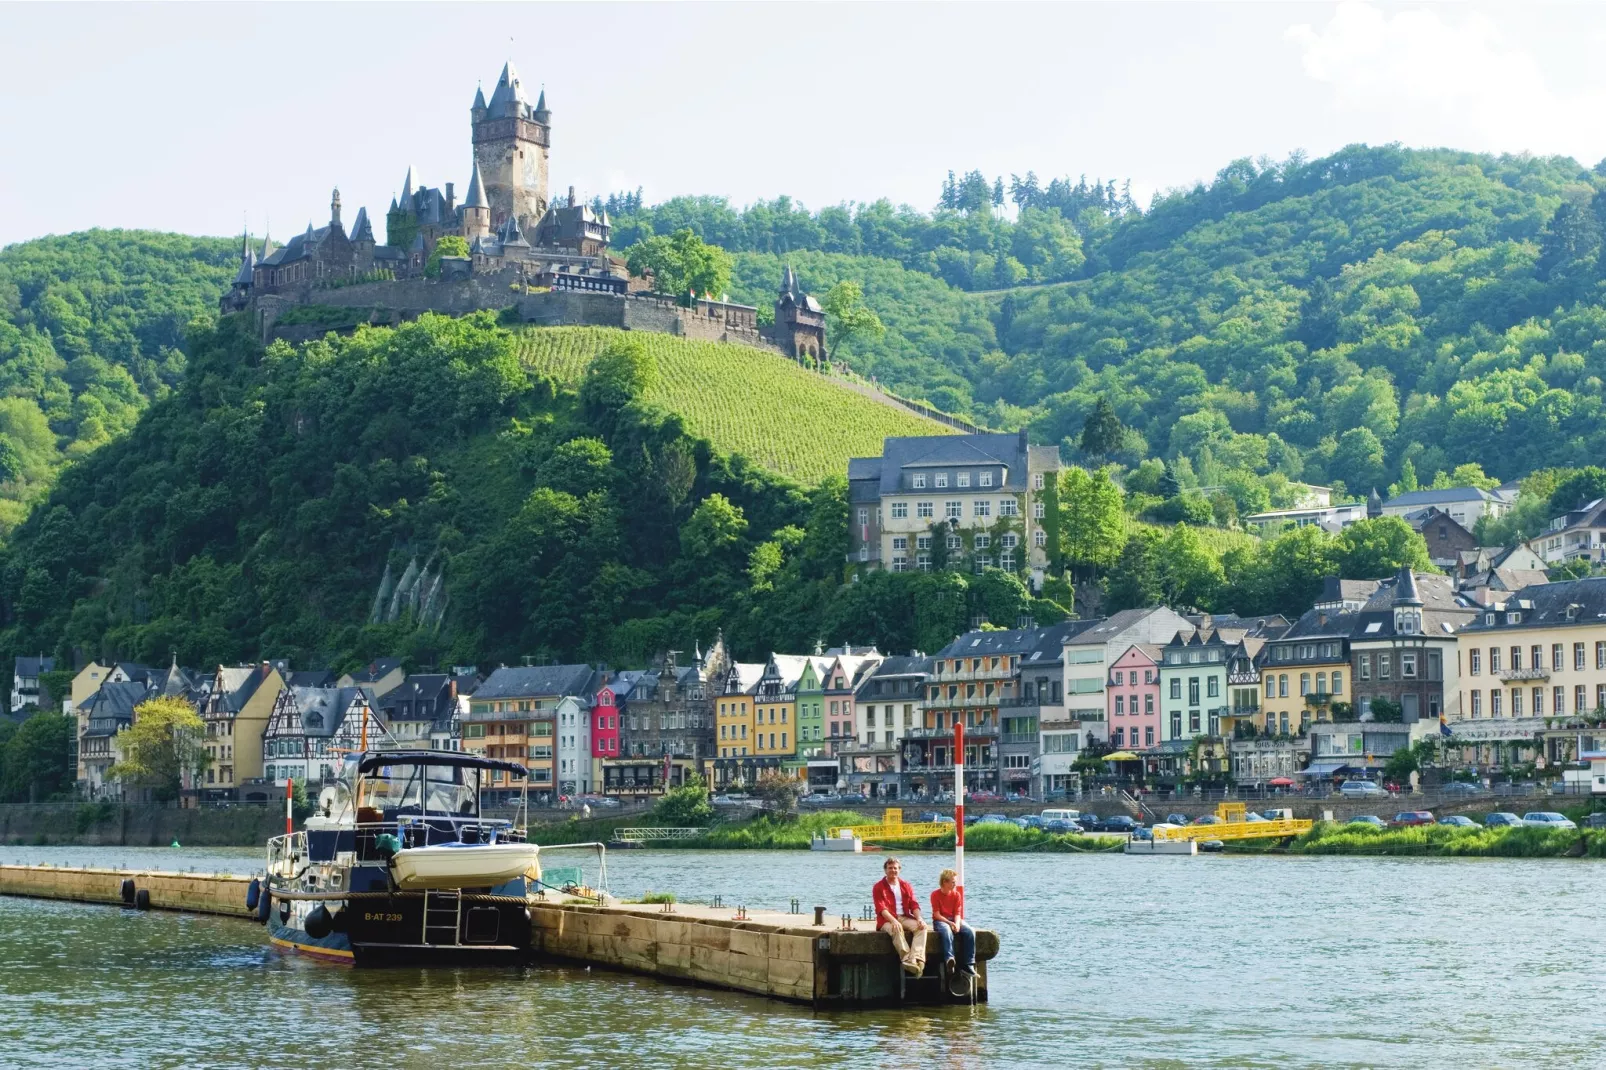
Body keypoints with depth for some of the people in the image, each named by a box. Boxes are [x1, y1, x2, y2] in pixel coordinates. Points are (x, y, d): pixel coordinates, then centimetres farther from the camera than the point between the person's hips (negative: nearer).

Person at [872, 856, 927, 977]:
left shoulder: (906, 886, 18)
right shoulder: (879, 888, 5)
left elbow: (914, 905, 9)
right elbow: (881, 908, -9)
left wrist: (919, 918, -13)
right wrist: (893, 921, -26)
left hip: (905, 917, 4)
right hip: (887, 920, -4)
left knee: (922, 927, -27)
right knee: (897, 930, -39)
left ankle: (916, 959, -43)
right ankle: (907, 959, -47)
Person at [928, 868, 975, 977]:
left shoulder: (956, 894, 8)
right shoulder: (935, 894, -4)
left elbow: (958, 913, 3)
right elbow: (937, 914, -9)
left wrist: (957, 924, -18)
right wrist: (950, 923, -22)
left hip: (954, 920, 4)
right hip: (940, 921, -4)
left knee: (970, 931, -25)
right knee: (946, 930, -41)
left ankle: (967, 965, -26)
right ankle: (949, 959, -58)